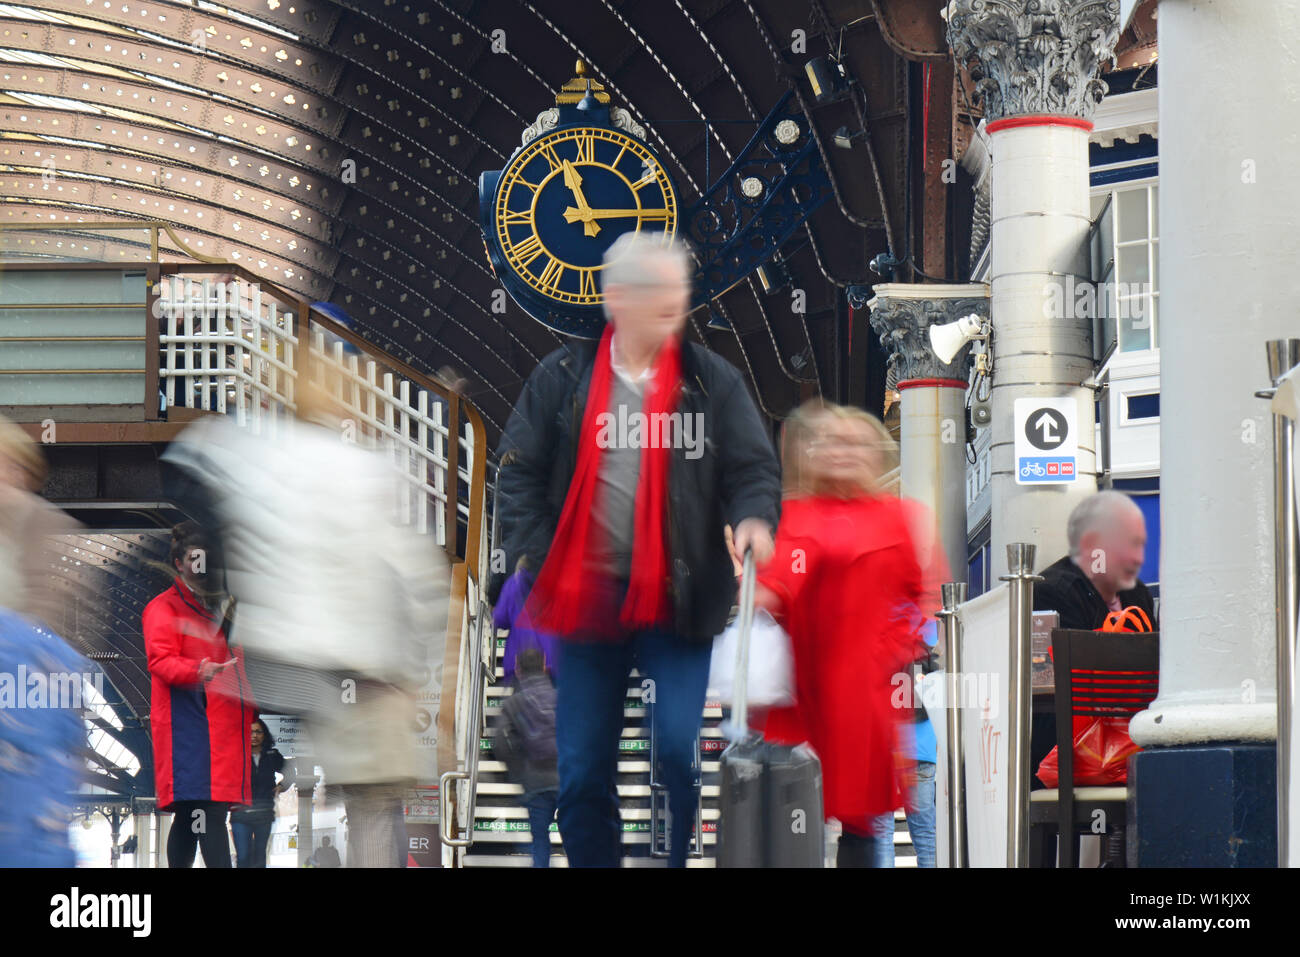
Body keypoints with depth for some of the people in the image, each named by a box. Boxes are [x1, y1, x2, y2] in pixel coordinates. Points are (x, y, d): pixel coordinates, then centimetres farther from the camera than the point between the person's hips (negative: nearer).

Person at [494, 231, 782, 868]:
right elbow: (518, 474, 7)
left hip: (676, 599, -1)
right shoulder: (563, 378, 4)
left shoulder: (711, 380, 4)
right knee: (583, 770, 5)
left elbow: (754, 467, 3)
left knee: (679, 750, -13)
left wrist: (754, 516, -19)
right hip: (586, 595, 1)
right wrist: (535, 557, -5)